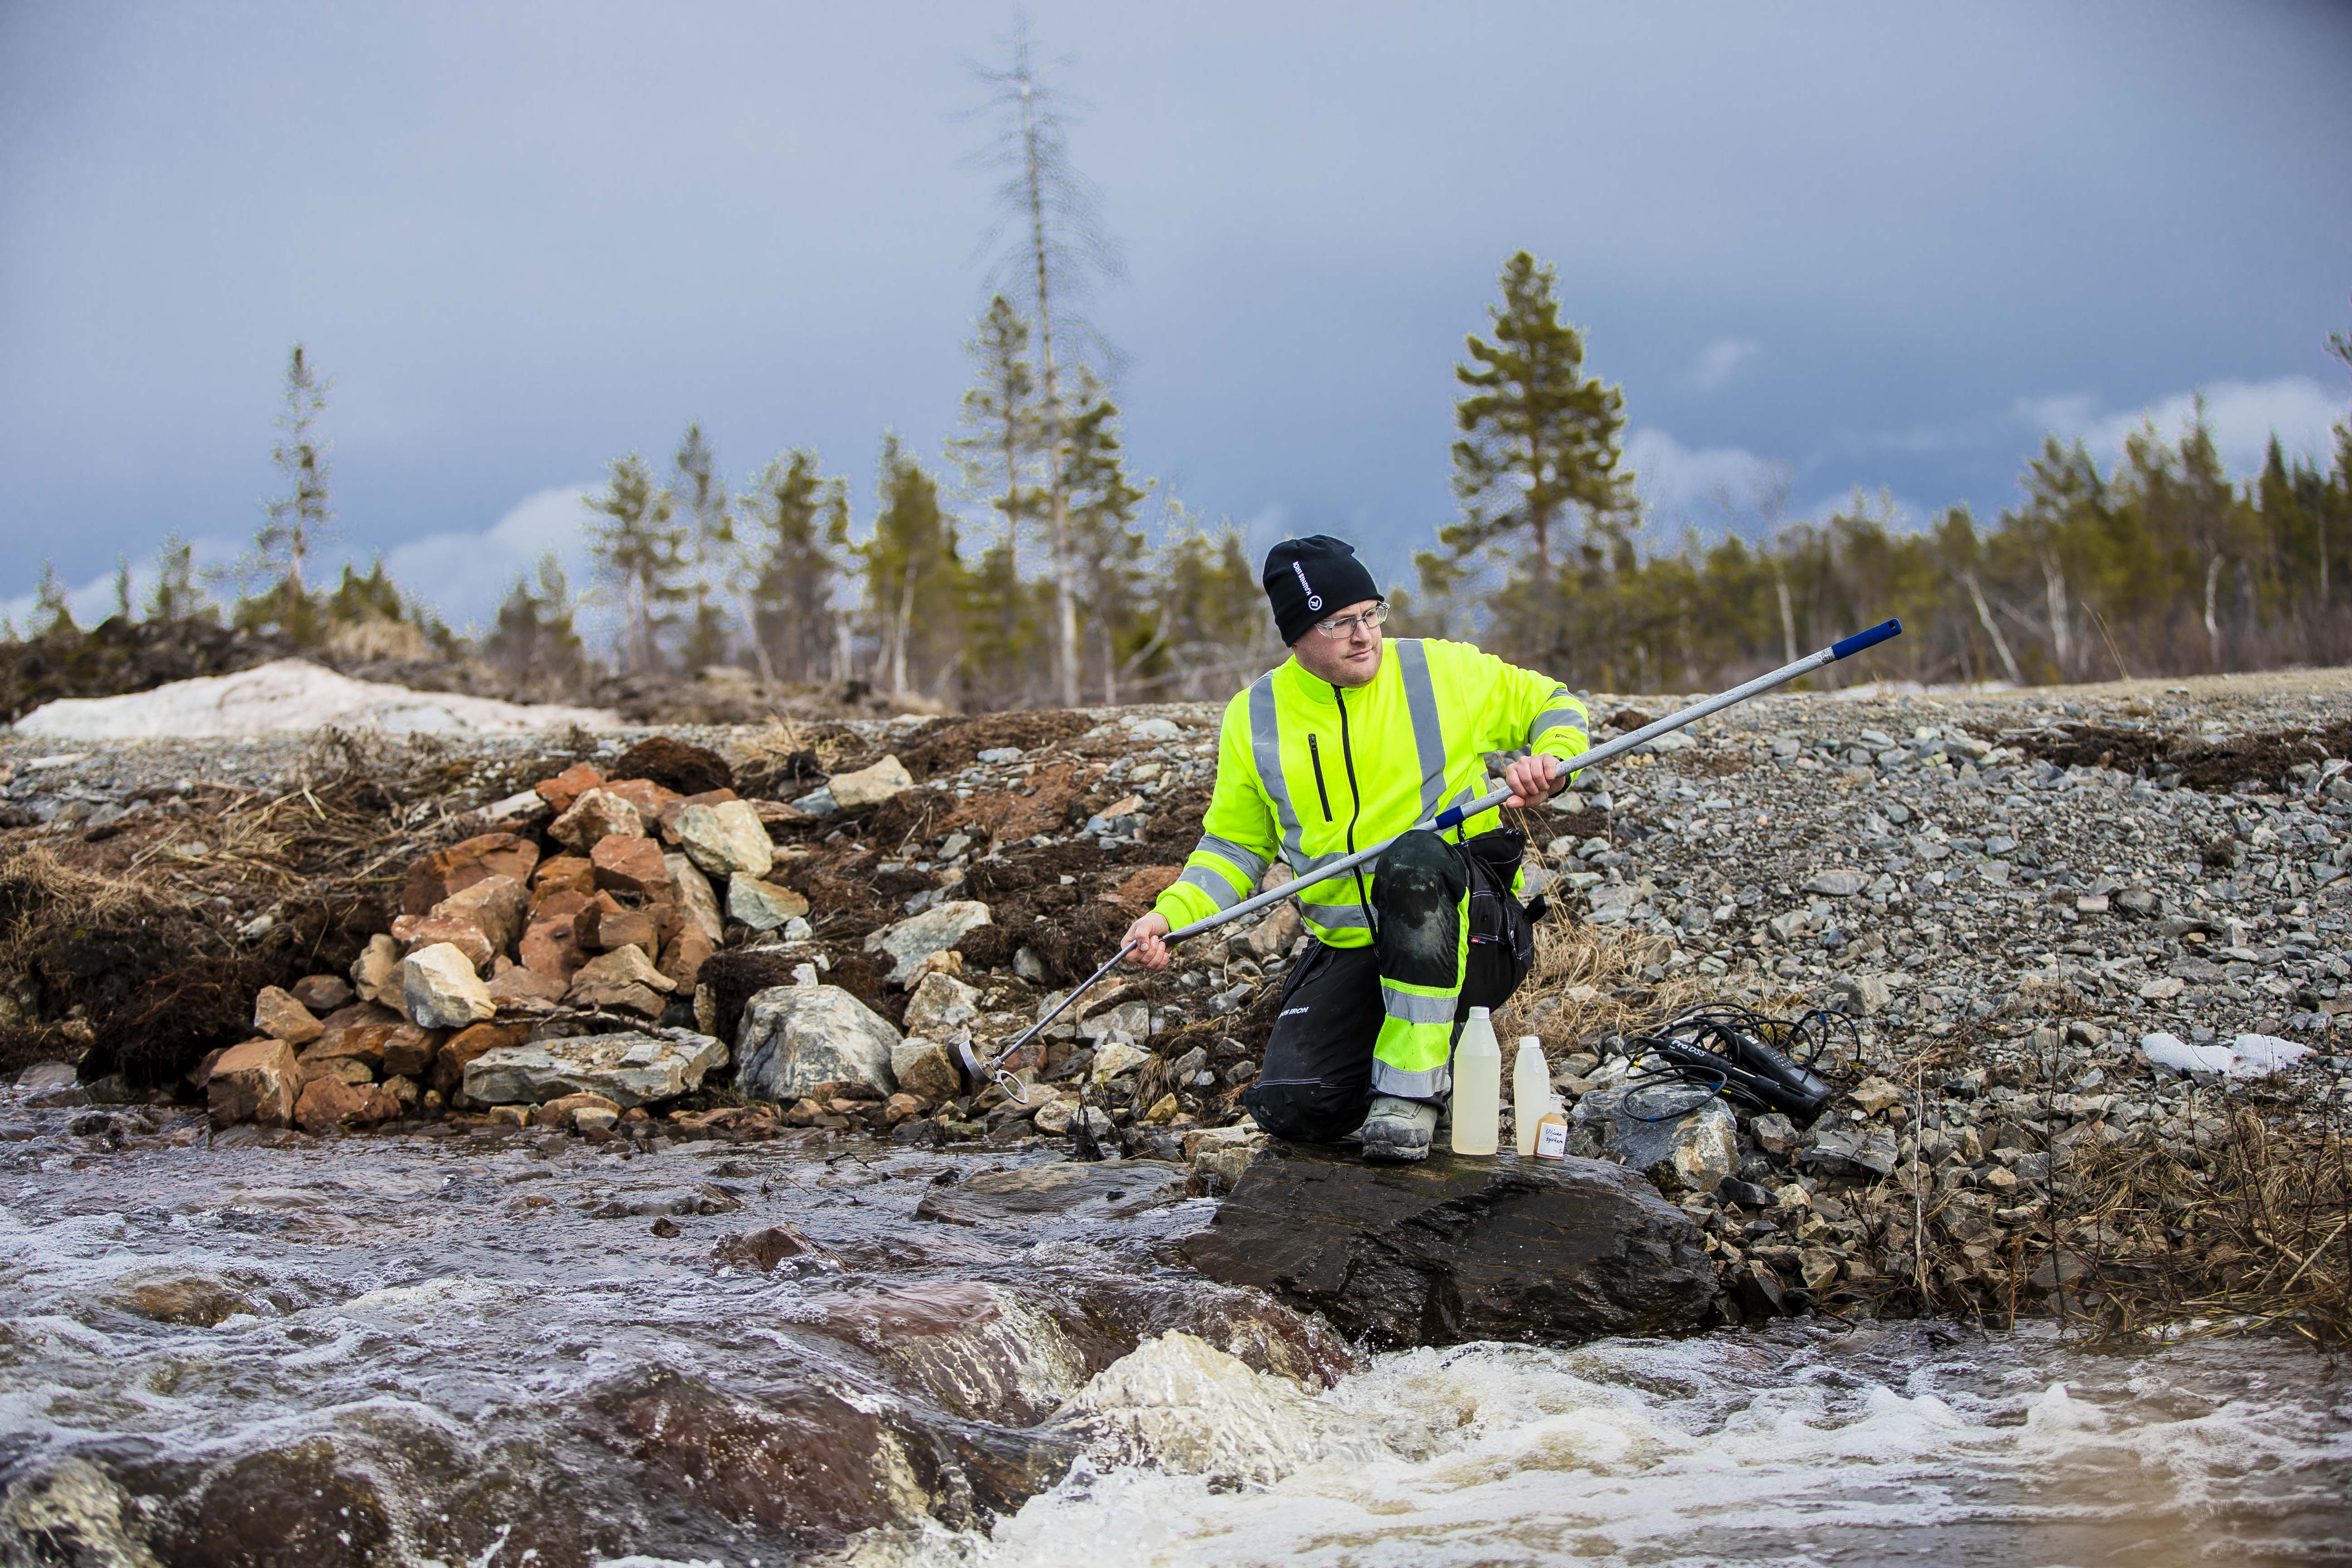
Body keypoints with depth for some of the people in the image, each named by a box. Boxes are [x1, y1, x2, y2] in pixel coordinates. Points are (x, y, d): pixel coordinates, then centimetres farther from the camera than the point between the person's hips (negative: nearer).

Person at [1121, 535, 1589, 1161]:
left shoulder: (1444, 672, -1)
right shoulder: (1255, 717, 5)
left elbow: (1556, 706, 12)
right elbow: (1235, 845, 13)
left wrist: (1549, 761, -11)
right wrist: (1171, 914, -5)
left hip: (1472, 937, -3)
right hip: (1352, 953, 3)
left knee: (1414, 857, -37)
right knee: (1292, 1108, -19)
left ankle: (1410, 1090, -26)